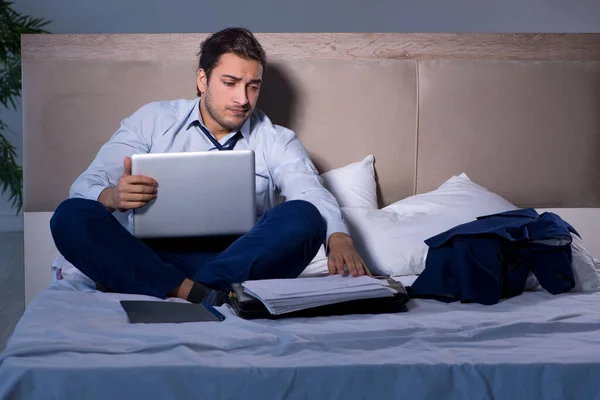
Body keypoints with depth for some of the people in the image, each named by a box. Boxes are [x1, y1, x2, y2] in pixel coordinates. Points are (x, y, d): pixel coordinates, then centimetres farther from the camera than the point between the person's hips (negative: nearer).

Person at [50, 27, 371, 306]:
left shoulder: (277, 141, 12)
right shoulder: (153, 120, 13)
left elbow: (315, 196, -6)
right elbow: (85, 186, 5)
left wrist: (339, 240, -29)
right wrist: (113, 197, -21)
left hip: (240, 261, 0)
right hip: (154, 259, 1)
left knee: (302, 216, -27)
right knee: (71, 215, -23)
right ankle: (199, 295, -37)